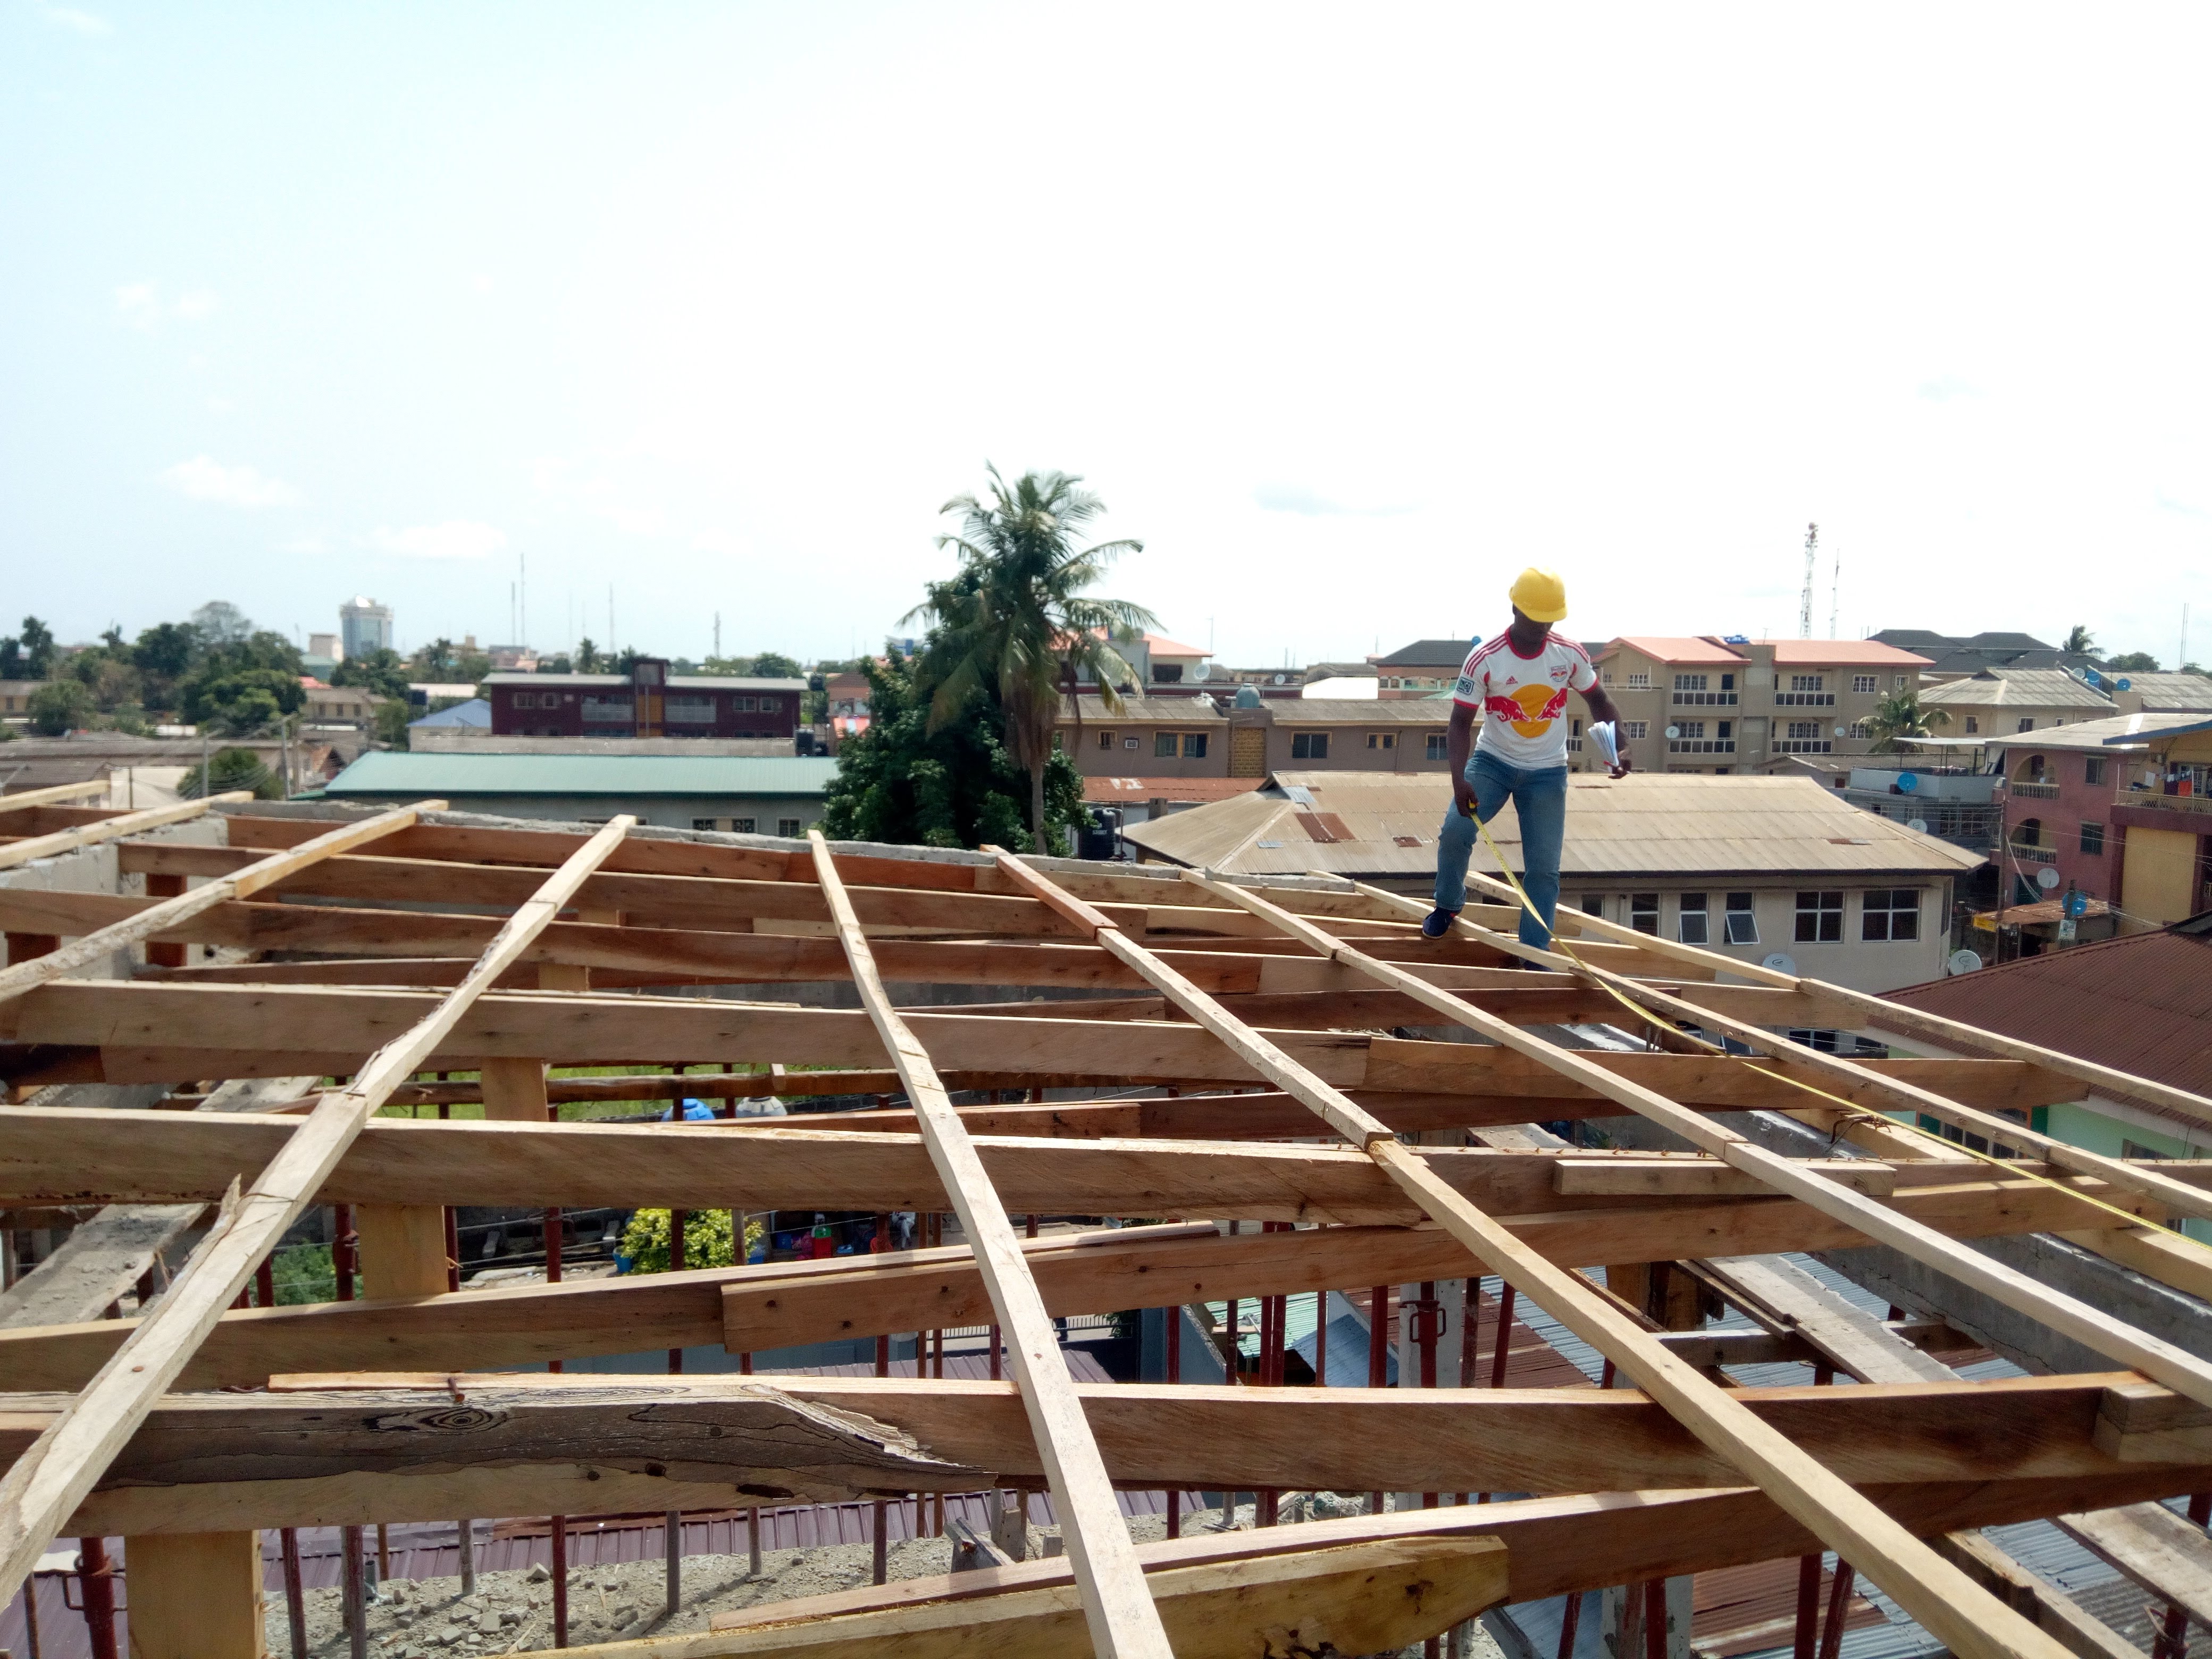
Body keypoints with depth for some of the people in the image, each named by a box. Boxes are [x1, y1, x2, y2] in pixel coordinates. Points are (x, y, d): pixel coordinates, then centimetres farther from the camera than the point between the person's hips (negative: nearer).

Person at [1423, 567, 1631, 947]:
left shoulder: (1571, 654, -9)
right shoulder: (1484, 659, -17)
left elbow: (1598, 701, 7)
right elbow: (1461, 723, -17)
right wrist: (1458, 779, -32)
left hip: (1547, 772, 2)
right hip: (1493, 761, -1)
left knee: (1544, 869, -1)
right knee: (1454, 832, -21)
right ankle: (1448, 904, 9)